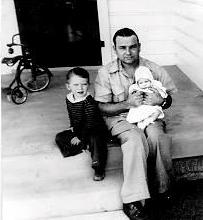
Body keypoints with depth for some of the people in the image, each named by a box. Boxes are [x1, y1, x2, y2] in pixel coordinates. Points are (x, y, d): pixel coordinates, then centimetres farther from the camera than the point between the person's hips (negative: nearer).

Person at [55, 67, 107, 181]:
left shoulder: (89, 102, -26)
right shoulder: (69, 99, -4)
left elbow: (90, 123, -24)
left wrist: (80, 137, -18)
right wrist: (75, 131, 5)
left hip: (96, 130, -7)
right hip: (79, 130, 8)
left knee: (95, 139, -37)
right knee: (59, 138, 3)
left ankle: (99, 169, -27)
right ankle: (83, 146, -10)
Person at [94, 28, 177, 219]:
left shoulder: (153, 69, 1)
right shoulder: (106, 73, -4)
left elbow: (169, 100, 9)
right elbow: (102, 108, -5)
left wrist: (161, 100, -16)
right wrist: (127, 104, -20)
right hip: (121, 118, -2)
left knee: (156, 137, -32)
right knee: (135, 139, -34)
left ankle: (163, 187, -15)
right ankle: (132, 201, -33)